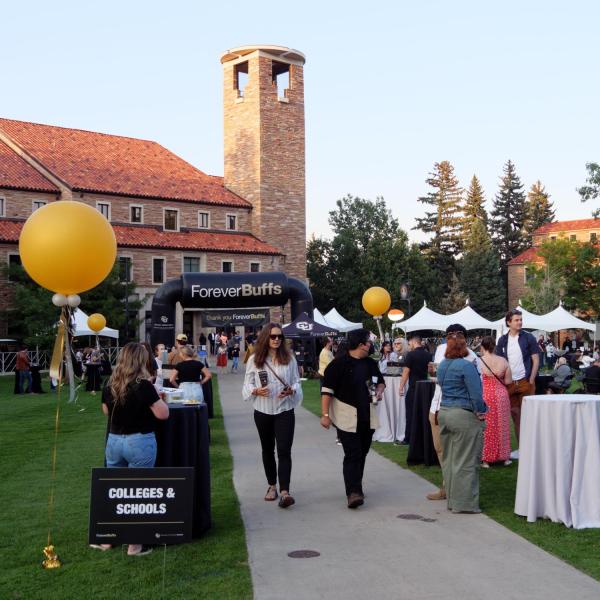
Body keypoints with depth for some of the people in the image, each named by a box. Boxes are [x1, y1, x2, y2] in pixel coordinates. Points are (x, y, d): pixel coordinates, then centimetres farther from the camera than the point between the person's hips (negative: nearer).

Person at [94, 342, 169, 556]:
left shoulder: (110, 384, 1)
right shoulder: (143, 386, -16)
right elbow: (163, 414, -14)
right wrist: (156, 398, 2)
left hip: (114, 440, 5)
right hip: (139, 442, -5)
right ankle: (134, 544, 10)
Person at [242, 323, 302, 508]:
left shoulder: (289, 358, 1)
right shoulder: (254, 360, -1)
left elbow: (296, 382, 6)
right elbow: (247, 384, 3)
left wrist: (291, 390, -15)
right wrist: (256, 391, -18)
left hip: (285, 411, -1)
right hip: (263, 411, 1)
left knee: (284, 451, -11)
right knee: (267, 450, 14)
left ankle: (284, 492, -16)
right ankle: (272, 486, 30)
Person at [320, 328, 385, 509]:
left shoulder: (370, 363, 10)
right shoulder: (339, 363, -11)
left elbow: (381, 381, 25)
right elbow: (327, 389, -12)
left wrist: (379, 390, 1)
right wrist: (325, 414, -16)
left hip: (367, 418, 7)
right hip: (347, 418, -7)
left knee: (362, 454, 13)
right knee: (352, 455, -12)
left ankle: (355, 488, 26)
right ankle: (353, 492, -13)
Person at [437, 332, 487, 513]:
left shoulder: (442, 366, 10)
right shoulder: (466, 366, -15)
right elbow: (475, 393, -16)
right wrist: (480, 413, -5)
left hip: (444, 414, 8)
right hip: (464, 416, -8)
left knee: (448, 460, 13)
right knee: (465, 462, -2)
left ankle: (451, 500, 20)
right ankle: (464, 503, 2)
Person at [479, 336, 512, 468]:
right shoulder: (503, 361, -3)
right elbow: (508, 381, 0)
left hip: (483, 396, -2)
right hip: (501, 396, 2)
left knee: (485, 428, 6)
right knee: (501, 426, 14)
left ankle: (485, 459, 8)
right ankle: (504, 457, 22)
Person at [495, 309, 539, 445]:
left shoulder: (528, 338, -1)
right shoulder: (502, 340, 8)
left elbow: (536, 360, -2)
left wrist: (531, 381, -10)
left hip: (525, 382, -3)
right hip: (509, 383, 3)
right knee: (515, 416, 7)